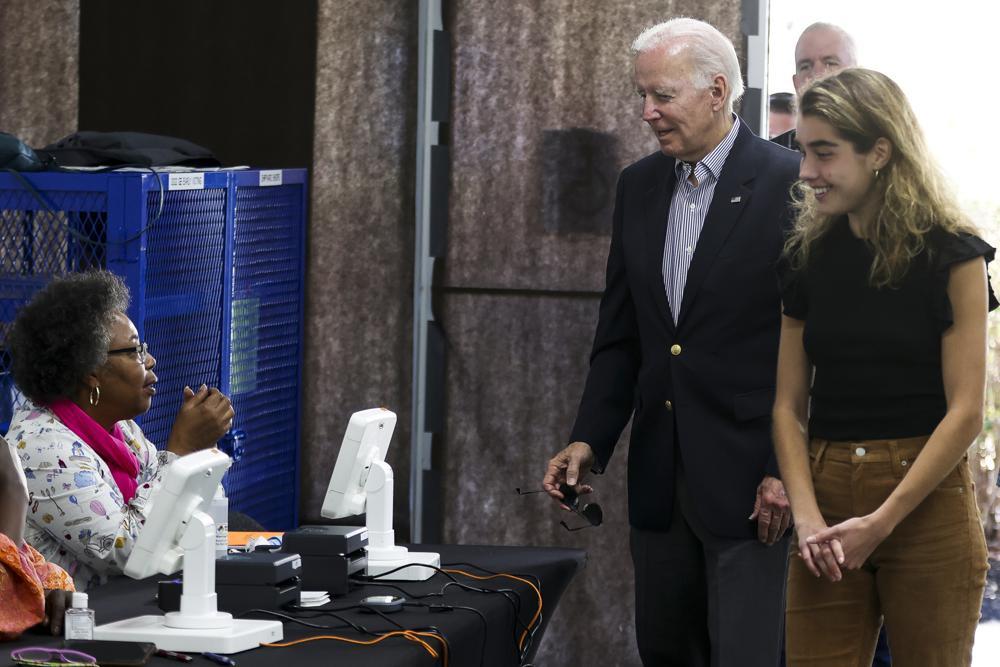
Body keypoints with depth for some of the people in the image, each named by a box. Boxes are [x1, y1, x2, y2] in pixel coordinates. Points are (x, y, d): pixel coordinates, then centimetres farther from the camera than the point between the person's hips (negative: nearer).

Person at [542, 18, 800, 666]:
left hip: (747, 472, -6)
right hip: (661, 473, 6)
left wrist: (787, 470, -14)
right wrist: (588, 442, 3)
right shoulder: (640, 186, 11)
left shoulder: (789, 182, -9)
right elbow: (620, 335, 14)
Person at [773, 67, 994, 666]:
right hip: (826, 496, 3)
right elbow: (789, 405, 7)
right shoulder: (809, 256, 8)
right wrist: (807, 515, -9)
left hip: (926, 502, -3)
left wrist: (881, 521, -14)